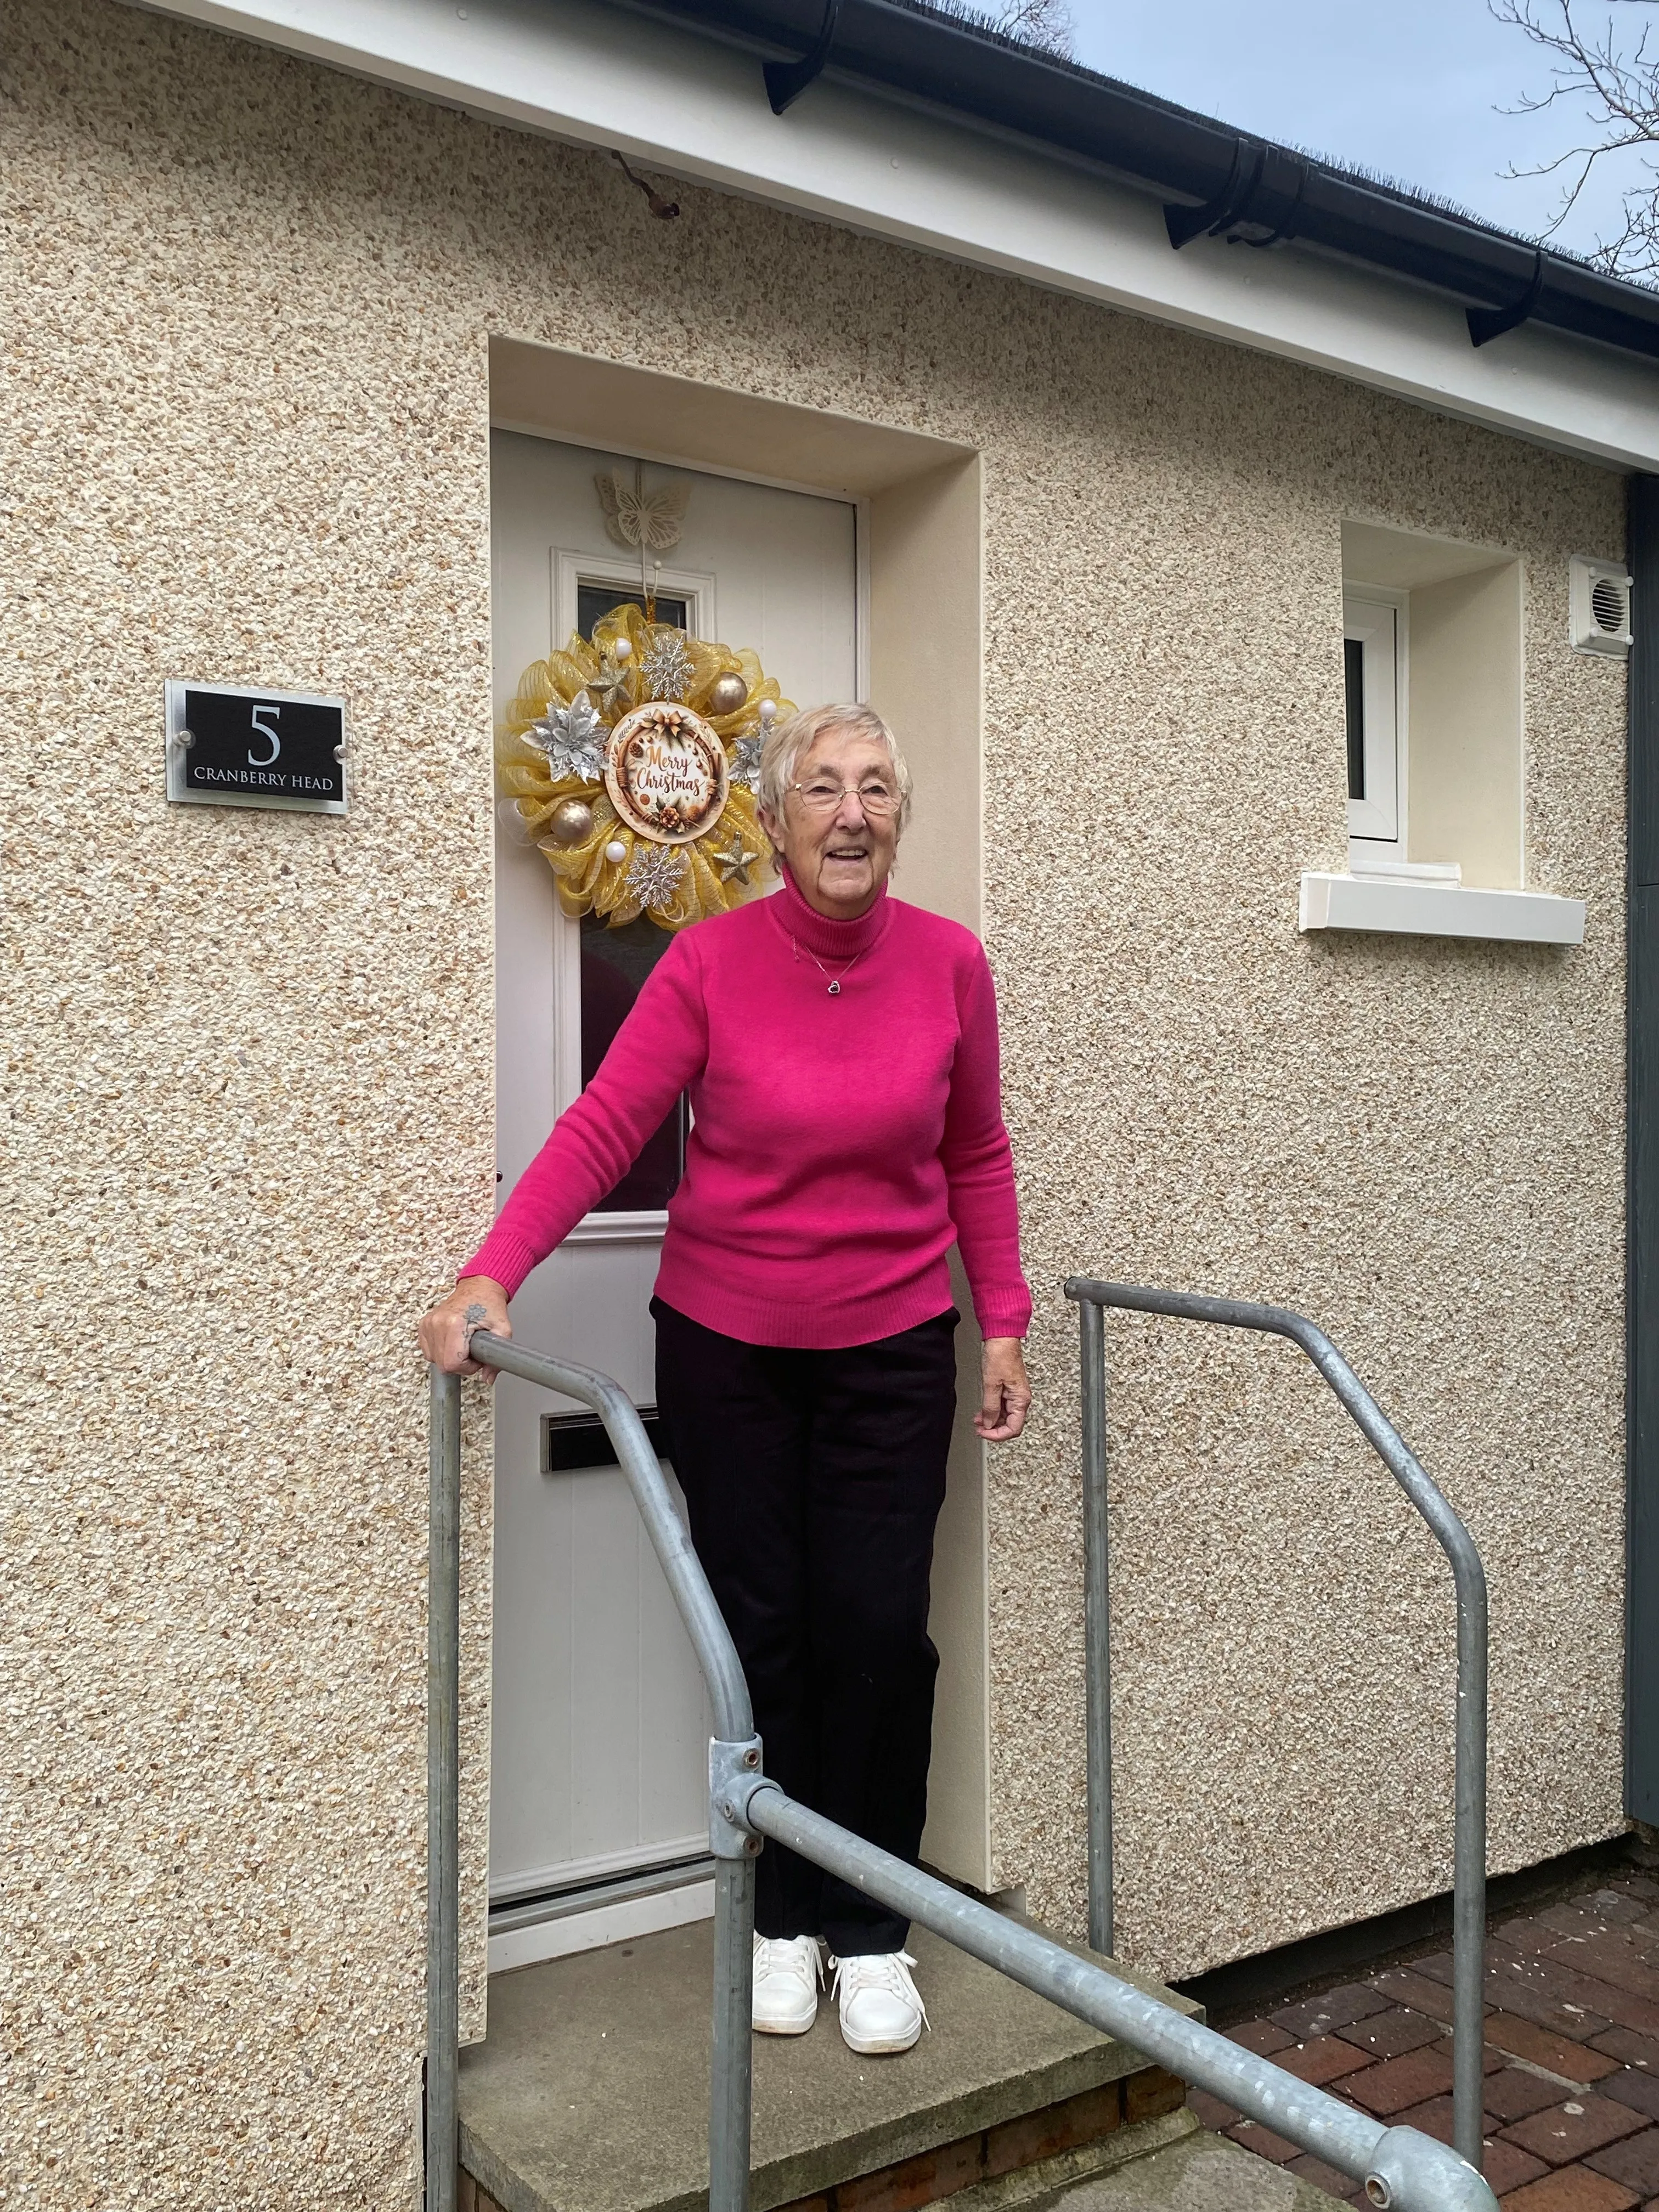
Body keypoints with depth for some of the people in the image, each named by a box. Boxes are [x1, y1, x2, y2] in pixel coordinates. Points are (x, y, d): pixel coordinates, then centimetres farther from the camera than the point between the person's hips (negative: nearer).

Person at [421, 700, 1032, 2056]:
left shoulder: (949, 963, -5)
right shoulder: (711, 962, -11)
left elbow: (977, 1158, 5)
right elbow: (604, 1128, -16)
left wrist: (1005, 1322, 3)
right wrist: (492, 1278, -27)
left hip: (892, 1348, 1)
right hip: (725, 1345, -1)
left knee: (878, 1628, 0)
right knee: (763, 1627, 7)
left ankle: (871, 1930, 20)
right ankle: (784, 1916, 26)